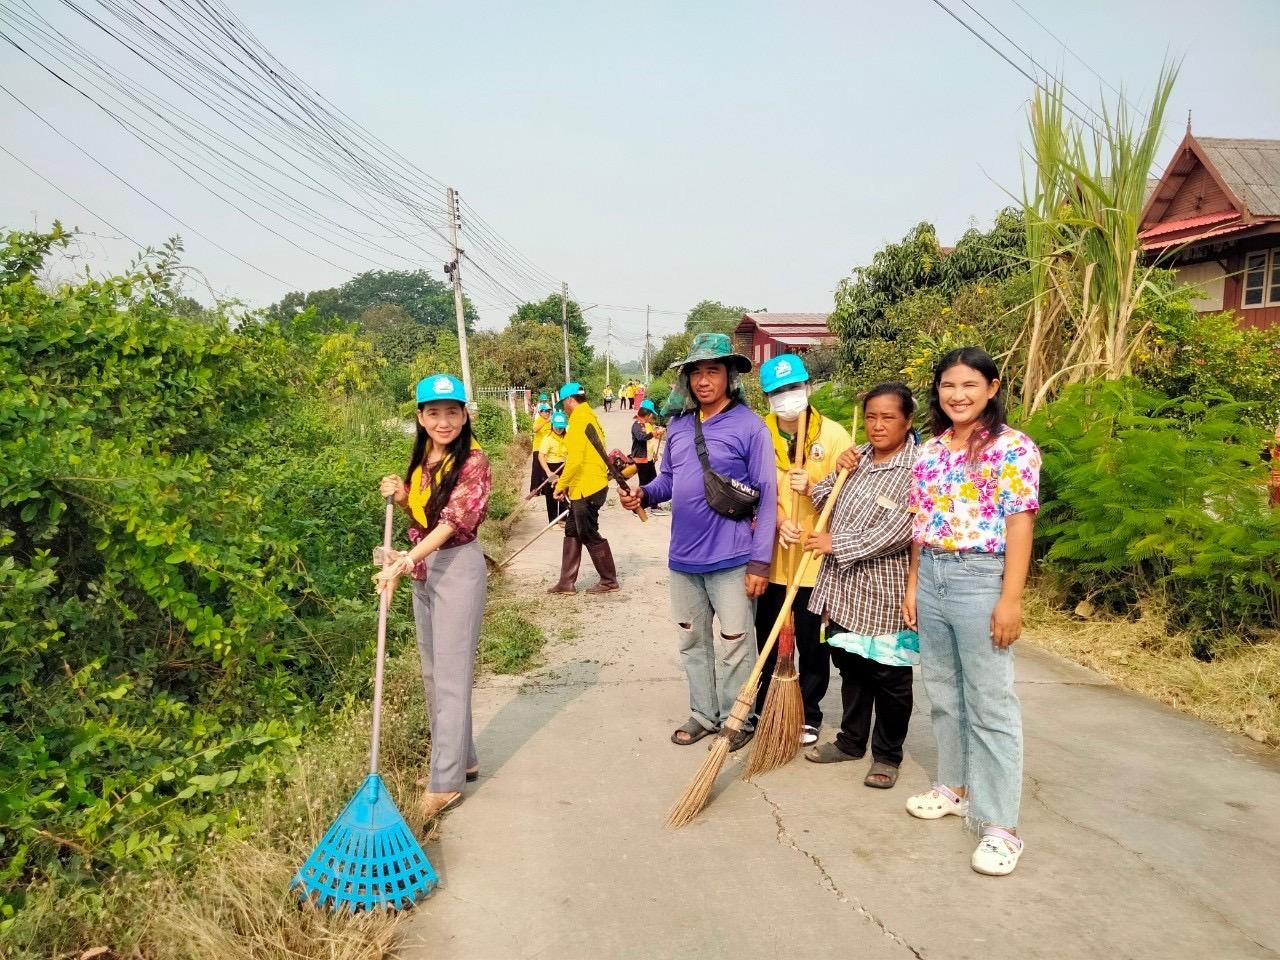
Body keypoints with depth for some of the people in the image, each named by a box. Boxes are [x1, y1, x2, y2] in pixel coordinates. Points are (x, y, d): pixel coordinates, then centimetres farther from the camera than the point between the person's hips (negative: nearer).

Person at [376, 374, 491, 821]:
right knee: (432, 673, 16)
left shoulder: (473, 462, -16)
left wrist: (406, 562, -35)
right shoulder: (421, 460, 8)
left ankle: (446, 782, 8)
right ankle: (462, 759, 31)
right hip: (423, 569, 9)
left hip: (457, 568, -8)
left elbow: (451, 522, -25)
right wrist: (400, 496, -2)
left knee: (451, 677, -2)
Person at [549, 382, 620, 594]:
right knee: (572, 532, 13)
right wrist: (567, 483, 17)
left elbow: (575, 458, -22)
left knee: (589, 535, 1)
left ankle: (609, 581, 12)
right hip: (587, 486, 10)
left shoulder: (579, 418, -15)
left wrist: (561, 485, -12)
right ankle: (567, 583, 18)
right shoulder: (589, 417, 15)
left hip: (586, 489, -10)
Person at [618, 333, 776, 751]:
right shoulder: (677, 427, 7)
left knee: (734, 646, 7)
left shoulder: (750, 426, -11)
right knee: (692, 641, 17)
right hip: (683, 558, 6)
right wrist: (644, 494, -7)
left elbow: (766, 496, -12)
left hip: (730, 559, -6)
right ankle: (703, 713, 33)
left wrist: (760, 561, -15)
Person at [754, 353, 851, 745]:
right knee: (769, 640, 12)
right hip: (771, 558, 2)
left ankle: (808, 715, 25)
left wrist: (813, 486, -21)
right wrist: (778, 522, -18)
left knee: (813, 644, 8)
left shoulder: (834, 434, -2)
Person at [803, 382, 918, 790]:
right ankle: (851, 741, 34)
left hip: (885, 592, -6)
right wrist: (838, 473, -5)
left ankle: (888, 755, 23)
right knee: (850, 667, 18)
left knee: (889, 676, 6)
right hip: (844, 586, 7)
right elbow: (820, 502, 14)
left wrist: (836, 544, -16)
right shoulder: (858, 456, 9)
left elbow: (897, 532, -21)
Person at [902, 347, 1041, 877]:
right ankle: (955, 786, 33)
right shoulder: (929, 451, 10)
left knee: (990, 702, -2)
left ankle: (999, 825, 5)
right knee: (943, 693, 16)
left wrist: (1011, 598, -16)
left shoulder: (1012, 447, -8)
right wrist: (912, 586, 12)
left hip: (981, 579, -6)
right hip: (931, 577, 7)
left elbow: (1020, 523, -12)